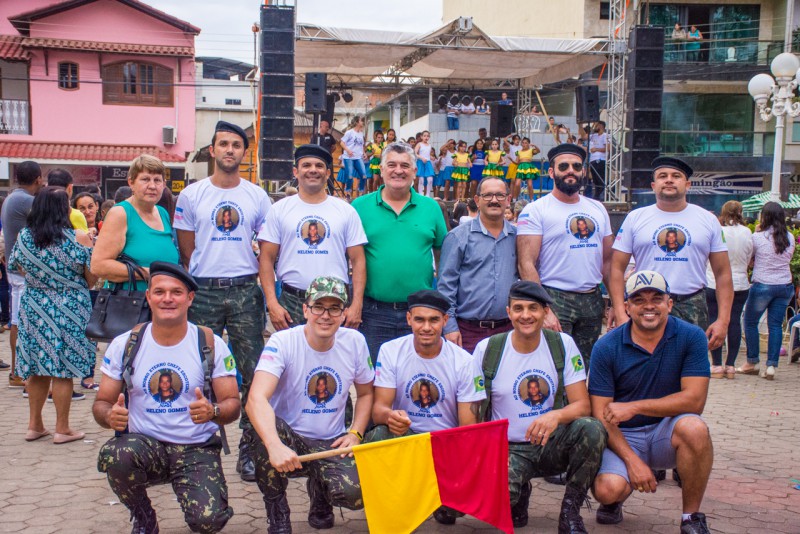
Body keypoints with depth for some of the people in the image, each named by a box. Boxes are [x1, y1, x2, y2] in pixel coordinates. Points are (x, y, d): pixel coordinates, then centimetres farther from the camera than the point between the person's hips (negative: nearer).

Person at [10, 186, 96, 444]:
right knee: (63, 370, 3)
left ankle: (35, 425, 23)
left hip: (33, 309, 4)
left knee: (38, 369, 14)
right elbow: (92, 279, -8)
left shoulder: (23, 237, -1)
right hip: (69, 310, -4)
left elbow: (16, 268, 13)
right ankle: (62, 429, 9)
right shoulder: (78, 238, -13)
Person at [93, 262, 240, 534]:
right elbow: (102, 403, 6)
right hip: (143, 443, 1)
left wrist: (213, 412, -26)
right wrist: (110, 416, -19)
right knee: (114, 456, -34)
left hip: (197, 449, -1)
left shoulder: (211, 344, -3)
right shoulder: (124, 345, 1)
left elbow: (232, 404, -2)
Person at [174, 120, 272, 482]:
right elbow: (186, 251, 8)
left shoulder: (257, 196, 7)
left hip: (245, 292, 1)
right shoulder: (191, 195, 6)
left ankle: (249, 449, 12)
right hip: (203, 292, 0)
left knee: (253, 373, 1)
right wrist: (190, 290, 3)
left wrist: (265, 288, 2)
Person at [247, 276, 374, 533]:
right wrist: (275, 446, -48)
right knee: (270, 430, -37)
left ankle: (319, 492, 14)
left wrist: (355, 433, -4)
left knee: (355, 493, -27)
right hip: (289, 437, -2)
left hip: (332, 444, 2)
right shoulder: (282, 342, -17)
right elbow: (256, 399, -31)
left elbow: (365, 393, 13)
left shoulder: (355, 342, -4)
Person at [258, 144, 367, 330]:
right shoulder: (280, 209, 6)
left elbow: (358, 261, 4)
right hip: (291, 302, 0)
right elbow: (266, 259, 3)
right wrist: (272, 303, -7)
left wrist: (357, 305, -5)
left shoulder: (346, 211, 7)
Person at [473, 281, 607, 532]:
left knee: (591, 429, -30)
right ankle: (519, 494, 7)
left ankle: (570, 512, -9)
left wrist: (556, 416, -30)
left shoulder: (563, 345, -3)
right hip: (508, 449, -1)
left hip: (552, 445, 2)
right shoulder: (487, 350, -5)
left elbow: (582, 405, -8)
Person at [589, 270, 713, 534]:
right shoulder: (606, 347, -8)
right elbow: (601, 415, -9)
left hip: (667, 432, 1)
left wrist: (635, 407, -23)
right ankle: (616, 500, 14)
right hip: (622, 436, -1)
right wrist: (632, 460, -21)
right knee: (607, 489, -29)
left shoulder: (691, 337, -8)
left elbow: (694, 399, -16)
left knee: (694, 427, -33)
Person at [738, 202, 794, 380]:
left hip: (762, 286, -4)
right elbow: (789, 257, 14)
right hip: (785, 286, 4)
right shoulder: (790, 238, 2)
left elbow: (749, 257, 3)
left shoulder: (758, 237, -11)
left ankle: (752, 362, 17)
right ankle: (771, 365, 3)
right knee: (776, 325, 7)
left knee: (750, 322, 12)